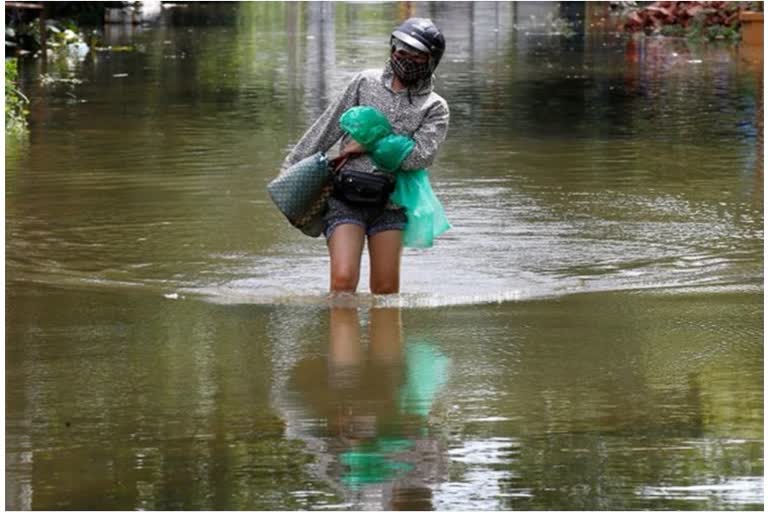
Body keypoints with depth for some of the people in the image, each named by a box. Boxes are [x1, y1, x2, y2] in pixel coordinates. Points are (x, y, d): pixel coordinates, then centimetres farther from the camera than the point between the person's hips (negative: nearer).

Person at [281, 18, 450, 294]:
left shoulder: (435, 108, 5)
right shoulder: (366, 82, 9)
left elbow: (420, 155, -10)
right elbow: (327, 127, 12)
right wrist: (292, 168, 12)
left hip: (388, 205, 1)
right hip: (345, 198, 0)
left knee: (386, 290, 2)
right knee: (343, 280, -15)